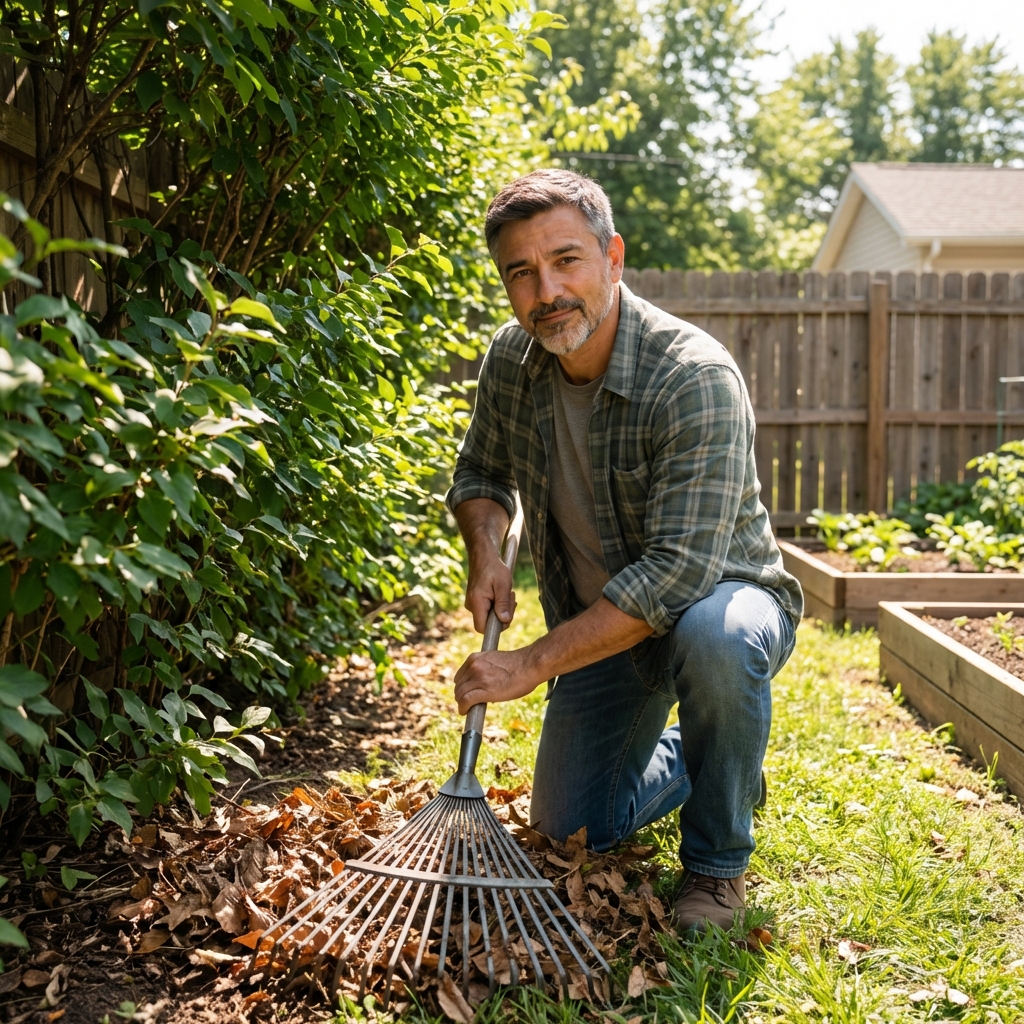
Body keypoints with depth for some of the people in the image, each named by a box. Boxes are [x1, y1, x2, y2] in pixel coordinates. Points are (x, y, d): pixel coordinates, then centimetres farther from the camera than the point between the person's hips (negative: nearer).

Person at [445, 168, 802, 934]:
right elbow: (481, 474, 10)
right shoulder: (510, 361, -10)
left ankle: (718, 861, -13)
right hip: (597, 625, 6)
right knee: (571, 830, 6)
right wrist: (486, 551, -13)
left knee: (714, 640, -41)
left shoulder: (695, 377, -31)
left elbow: (678, 570, -36)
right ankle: (681, 756, 37)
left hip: (719, 595, -5)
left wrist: (533, 664, -35)